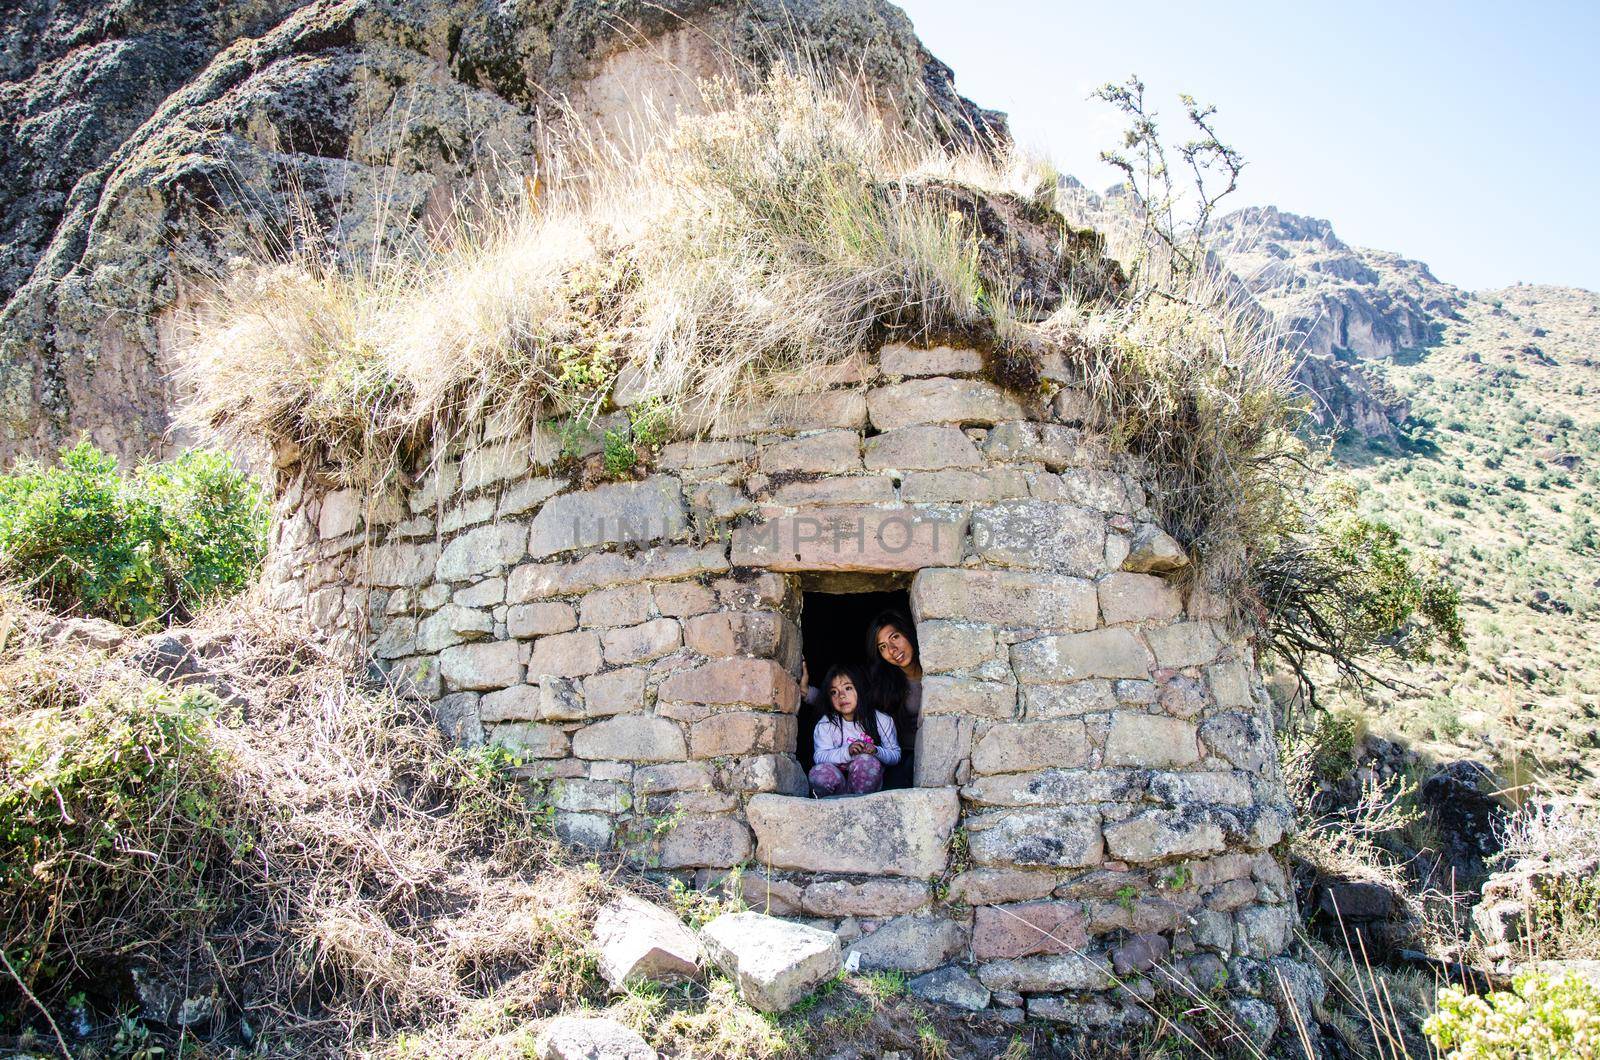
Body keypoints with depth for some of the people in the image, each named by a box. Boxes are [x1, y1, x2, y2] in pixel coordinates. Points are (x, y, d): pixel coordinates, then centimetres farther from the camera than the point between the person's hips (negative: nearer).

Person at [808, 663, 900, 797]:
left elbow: (895, 755, 3)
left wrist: (876, 751, -19)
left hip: (869, 781, 0)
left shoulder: (882, 721, 1)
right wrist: (847, 752, -27)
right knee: (818, 772, -33)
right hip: (839, 782, 0)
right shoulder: (826, 724, 1)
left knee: (865, 762, -34)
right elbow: (820, 756, -10)